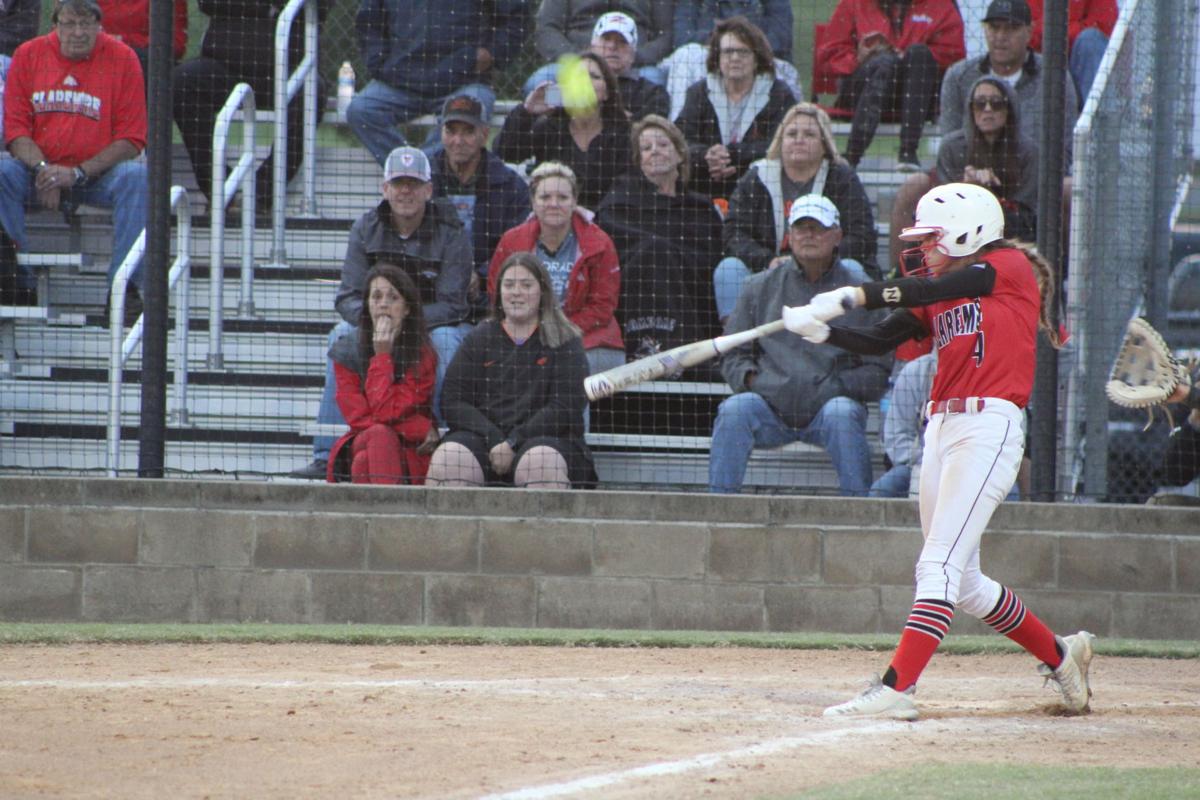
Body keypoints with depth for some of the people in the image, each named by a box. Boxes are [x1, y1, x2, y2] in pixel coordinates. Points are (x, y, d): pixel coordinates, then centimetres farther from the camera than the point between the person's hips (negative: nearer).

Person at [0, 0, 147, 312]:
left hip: (98, 174, -1)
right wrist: (42, 169, -19)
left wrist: (78, 173, -18)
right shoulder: (28, 55, 2)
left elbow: (132, 140, -7)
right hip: (40, 173, 1)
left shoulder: (122, 58, -4)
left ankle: (125, 287, -32)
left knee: (136, 177, -31)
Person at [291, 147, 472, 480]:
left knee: (445, 340, -36)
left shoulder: (451, 233, -13)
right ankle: (327, 457, -28)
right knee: (342, 334, -25)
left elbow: (450, 306, -20)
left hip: (437, 325, -3)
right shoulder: (366, 228, -4)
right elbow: (348, 298, -9)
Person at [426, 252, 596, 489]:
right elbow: (452, 401, 7)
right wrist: (494, 441, -10)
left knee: (543, 461, -38)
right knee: (448, 457, -31)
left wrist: (513, 443, -12)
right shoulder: (478, 340, 17)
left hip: (543, 437, -2)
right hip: (482, 438, 2)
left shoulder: (564, 341, 9)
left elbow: (566, 407, -2)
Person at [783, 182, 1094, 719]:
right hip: (941, 428, 9)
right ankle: (1059, 655, 30)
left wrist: (848, 297, -19)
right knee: (962, 583, 14)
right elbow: (878, 342, 10)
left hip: (990, 427, -9)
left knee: (940, 566, -16)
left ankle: (896, 689, -22)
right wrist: (820, 330, -7)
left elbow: (929, 291, -15)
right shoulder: (939, 294, 19)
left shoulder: (1011, 267, -3)